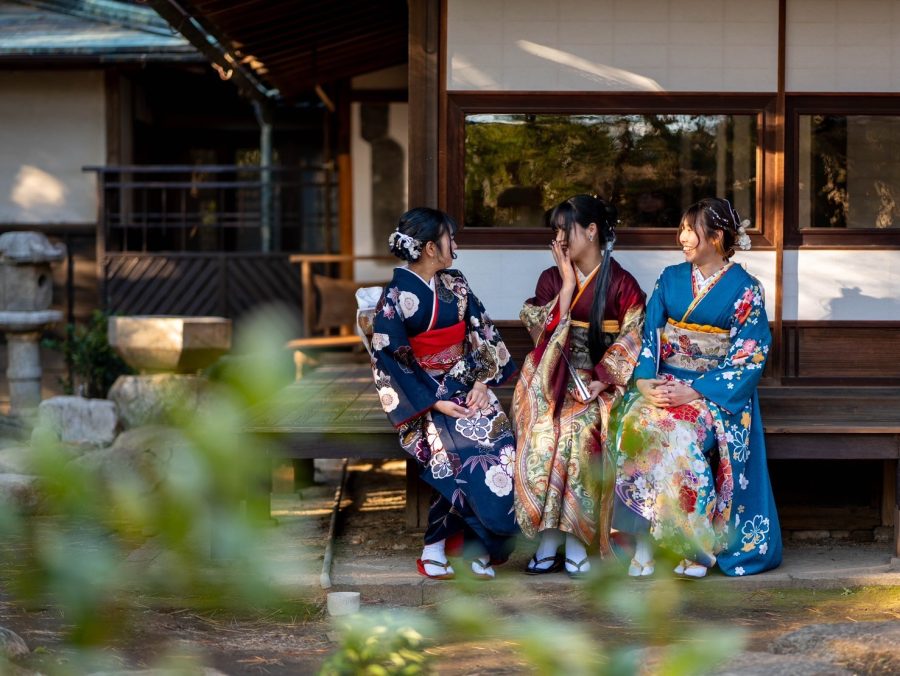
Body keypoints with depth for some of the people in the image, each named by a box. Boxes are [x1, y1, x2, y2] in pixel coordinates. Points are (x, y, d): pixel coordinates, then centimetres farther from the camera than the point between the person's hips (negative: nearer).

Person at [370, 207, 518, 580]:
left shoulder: (455, 284, 9)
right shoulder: (396, 298, -9)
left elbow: (483, 335, 9)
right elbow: (390, 362, -11)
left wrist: (482, 382, -6)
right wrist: (436, 403, -15)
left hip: (469, 386, 5)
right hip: (428, 397, -5)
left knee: (503, 451, -20)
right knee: (470, 460, -26)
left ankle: (478, 547, -10)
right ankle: (433, 549, -11)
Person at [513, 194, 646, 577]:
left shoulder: (621, 284, 3)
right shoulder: (551, 279, 13)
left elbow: (633, 340, -2)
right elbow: (544, 333, 1)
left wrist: (602, 379, -14)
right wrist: (568, 284, -2)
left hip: (596, 382, -2)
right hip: (551, 377, 2)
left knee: (578, 433, -32)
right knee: (542, 435, -28)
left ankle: (577, 544, -26)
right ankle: (548, 542, -25)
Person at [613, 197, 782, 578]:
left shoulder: (745, 289, -2)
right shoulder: (670, 279, 13)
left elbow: (748, 359, -8)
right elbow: (649, 335, 8)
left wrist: (694, 393, -17)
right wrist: (644, 381, -12)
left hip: (716, 392, -4)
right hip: (663, 385, 4)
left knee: (675, 432, -34)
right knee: (638, 425, -29)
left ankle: (700, 543, -21)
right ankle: (643, 542, -27)